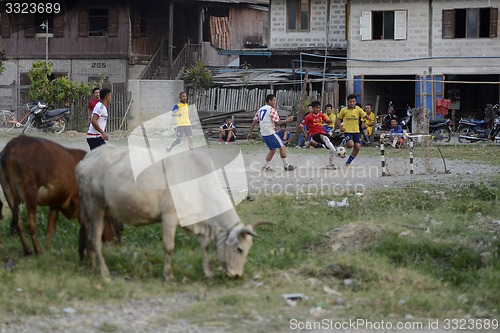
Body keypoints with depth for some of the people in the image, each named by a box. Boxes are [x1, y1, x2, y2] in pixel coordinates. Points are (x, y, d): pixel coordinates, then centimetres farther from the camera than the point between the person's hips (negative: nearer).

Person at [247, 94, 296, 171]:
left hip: (263, 134, 8)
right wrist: (287, 121, -1)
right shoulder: (271, 109, -8)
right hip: (270, 132, -8)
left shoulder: (261, 109, 15)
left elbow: (254, 121, 13)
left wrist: (250, 133, 15)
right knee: (282, 147, -4)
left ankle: (266, 166, 15)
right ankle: (286, 166, -6)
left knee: (273, 149, 18)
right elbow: (277, 122, -13)